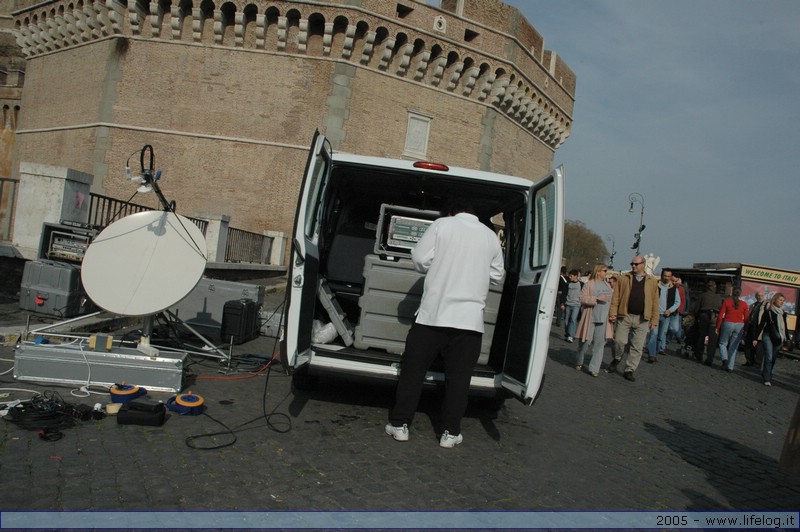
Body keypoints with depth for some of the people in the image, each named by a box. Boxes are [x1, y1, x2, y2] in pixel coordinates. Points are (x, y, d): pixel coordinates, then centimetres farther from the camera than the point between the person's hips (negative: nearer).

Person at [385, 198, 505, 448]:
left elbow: (419, 259, -2)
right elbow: (496, 275, 15)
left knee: (413, 369, 8)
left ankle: (399, 424, 13)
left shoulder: (442, 224, 2)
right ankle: (450, 432, 13)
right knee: (458, 377, 8)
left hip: (434, 312, -2)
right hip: (470, 318, 2)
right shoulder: (490, 235, 10)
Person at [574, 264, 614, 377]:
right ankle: (579, 362, 23)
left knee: (599, 344, 1)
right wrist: (597, 298, -20)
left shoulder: (607, 285, 14)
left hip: (603, 319, 5)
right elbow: (583, 298, -12)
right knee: (586, 341, 0)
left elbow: (612, 299, 25)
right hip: (590, 318, -5)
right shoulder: (589, 284, -3)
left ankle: (594, 368, 6)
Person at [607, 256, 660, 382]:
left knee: (637, 347, 3)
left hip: (642, 319, 1)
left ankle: (629, 370, 14)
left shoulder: (652, 281, 7)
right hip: (625, 316, 0)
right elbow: (616, 297, 3)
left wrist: (654, 320, 1)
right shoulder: (624, 278, 6)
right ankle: (616, 359, 24)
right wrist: (613, 313, -6)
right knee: (619, 341, -5)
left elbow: (655, 302, 6)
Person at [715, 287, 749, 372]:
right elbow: (746, 318, 0)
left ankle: (725, 358, -9)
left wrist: (717, 327, 0)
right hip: (739, 326, 2)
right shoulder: (744, 304, 1)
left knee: (723, 343, 14)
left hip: (728, 324, -2)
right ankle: (730, 367, 8)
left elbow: (720, 316, -6)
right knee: (733, 347, 7)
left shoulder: (726, 302, -4)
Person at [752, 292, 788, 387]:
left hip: (778, 339, 5)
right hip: (768, 336, -5)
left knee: (773, 359, 7)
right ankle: (767, 379, -9)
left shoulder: (783, 313, 11)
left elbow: (785, 326, 18)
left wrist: (785, 338, 14)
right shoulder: (768, 312, -3)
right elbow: (761, 325, -4)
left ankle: (766, 375, 20)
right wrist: (756, 338, -7)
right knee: (768, 358, -11)